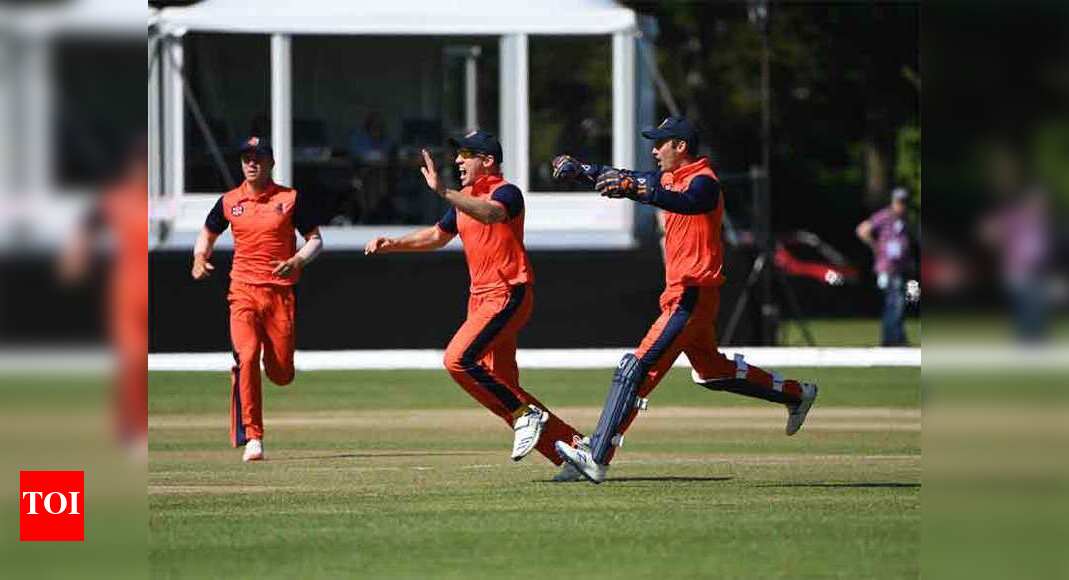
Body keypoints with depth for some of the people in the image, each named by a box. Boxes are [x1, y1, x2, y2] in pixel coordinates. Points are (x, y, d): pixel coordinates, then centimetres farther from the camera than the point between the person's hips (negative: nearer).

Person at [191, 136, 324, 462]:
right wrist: (200, 257, 2)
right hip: (243, 291, 0)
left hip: (280, 292, 0)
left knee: (281, 374, -1)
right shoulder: (229, 202, 9)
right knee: (247, 356, -21)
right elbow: (208, 234, 23)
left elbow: (315, 239, 7)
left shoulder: (290, 199, 3)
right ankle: (252, 439, -19)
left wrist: (297, 261, -13)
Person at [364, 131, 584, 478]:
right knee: (502, 389, 7)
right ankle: (571, 446, 14)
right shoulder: (464, 199, 16)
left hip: (508, 295, -9)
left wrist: (444, 192, -44)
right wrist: (393, 244, 17)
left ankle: (526, 414, -12)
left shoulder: (505, 192, -11)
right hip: (481, 299, 9)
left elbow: (491, 214, -35)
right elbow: (438, 235, 30)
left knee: (459, 359, -24)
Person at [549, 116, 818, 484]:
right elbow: (622, 178, 14)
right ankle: (795, 394, 39)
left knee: (637, 368, -18)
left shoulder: (703, 182, -16)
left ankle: (597, 458, -24)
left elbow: (687, 202, -39)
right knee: (710, 371, 26)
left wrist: (636, 189, -54)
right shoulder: (669, 178, 14)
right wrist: (579, 170, -3)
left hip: (692, 296, -11)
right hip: (681, 295, 11)